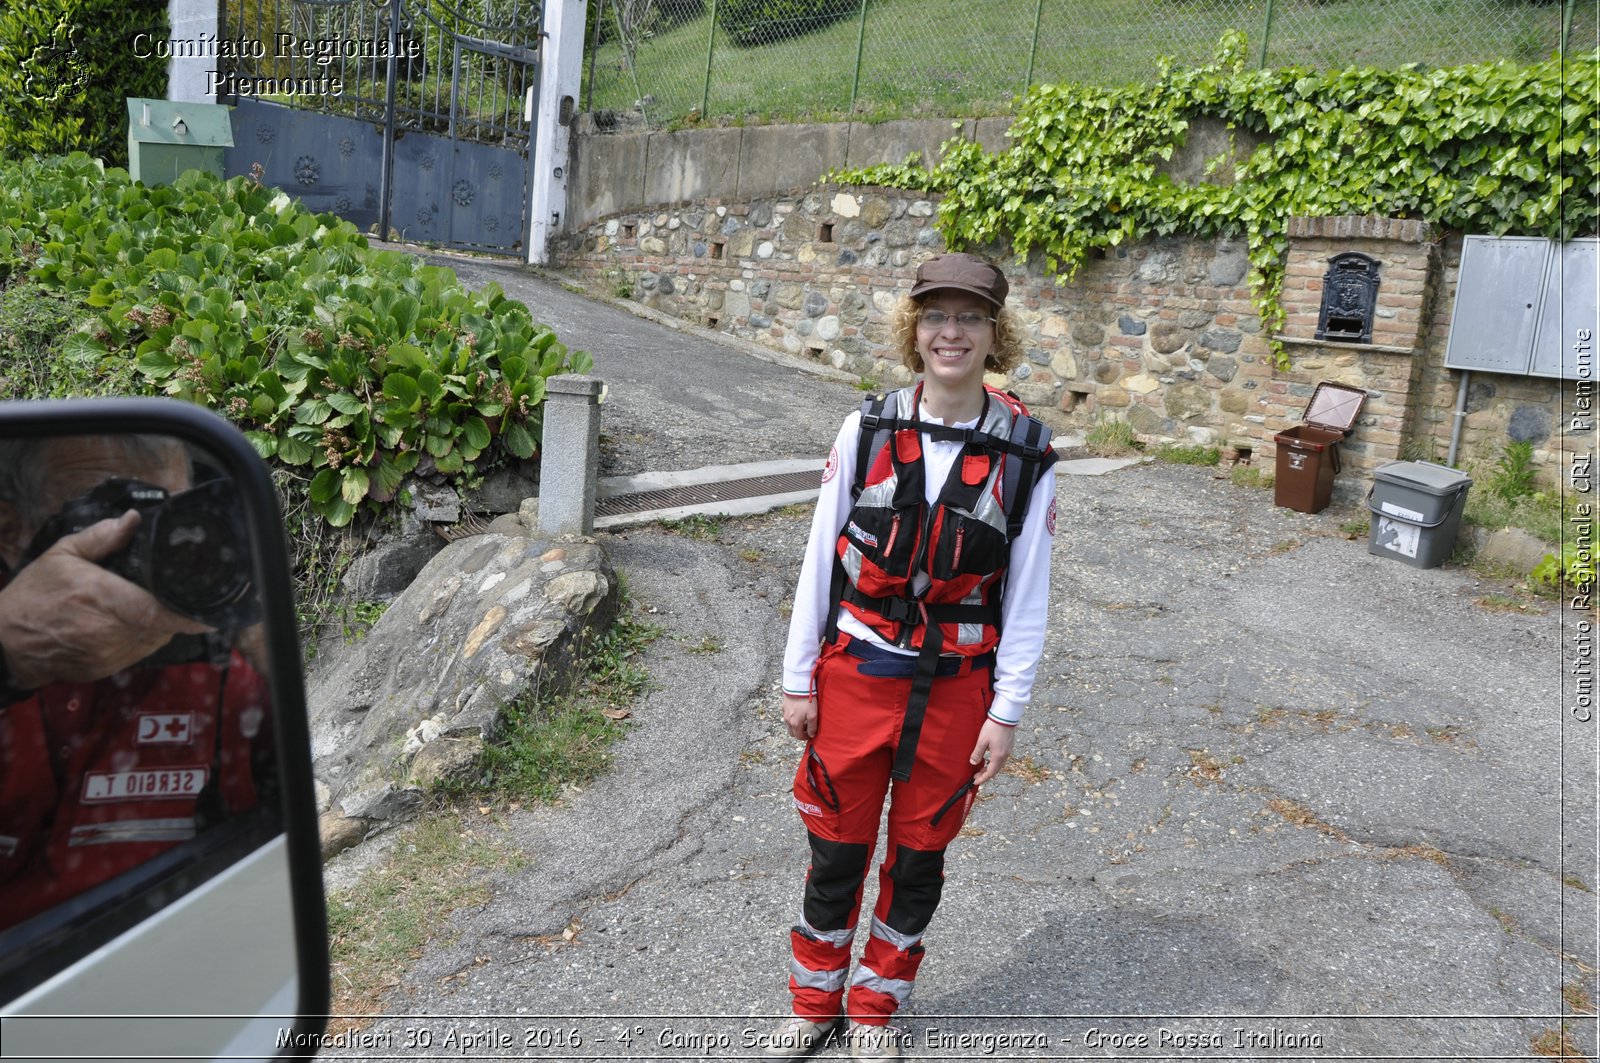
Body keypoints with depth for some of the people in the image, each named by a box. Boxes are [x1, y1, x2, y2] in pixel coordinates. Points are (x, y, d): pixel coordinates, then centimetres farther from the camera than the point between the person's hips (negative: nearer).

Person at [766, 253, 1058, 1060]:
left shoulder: (1026, 452, -7)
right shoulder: (869, 428, -7)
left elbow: (1027, 594, -2)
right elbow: (820, 559, -2)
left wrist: (1007, 711, -3)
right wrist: (798, 678, -1)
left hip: (955, 687, 0)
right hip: (856, 672, 0)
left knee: (918, 854, 15)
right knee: (838, 844, 13)